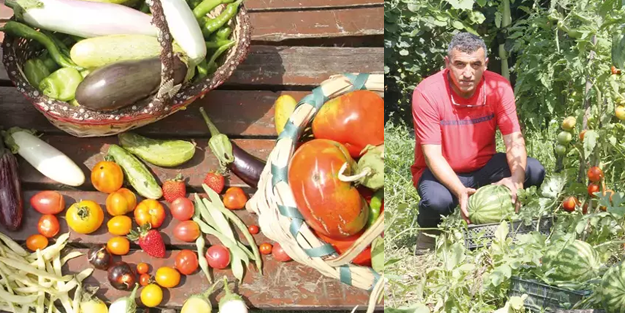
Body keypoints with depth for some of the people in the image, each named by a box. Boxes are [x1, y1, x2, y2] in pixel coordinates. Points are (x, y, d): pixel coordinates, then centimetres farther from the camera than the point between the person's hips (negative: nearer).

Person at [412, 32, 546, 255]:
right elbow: (432, 154, -23)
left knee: (534, 171, -19)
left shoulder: (499, 87, -11)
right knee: (437, 200, -37)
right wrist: (460, 191, -38)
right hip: (442, 172, -4)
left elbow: (514, 140, -13)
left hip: (484, 168, 4)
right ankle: (428, 230, 1)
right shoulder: (427, 93, -21)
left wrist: (517, 178, -34)